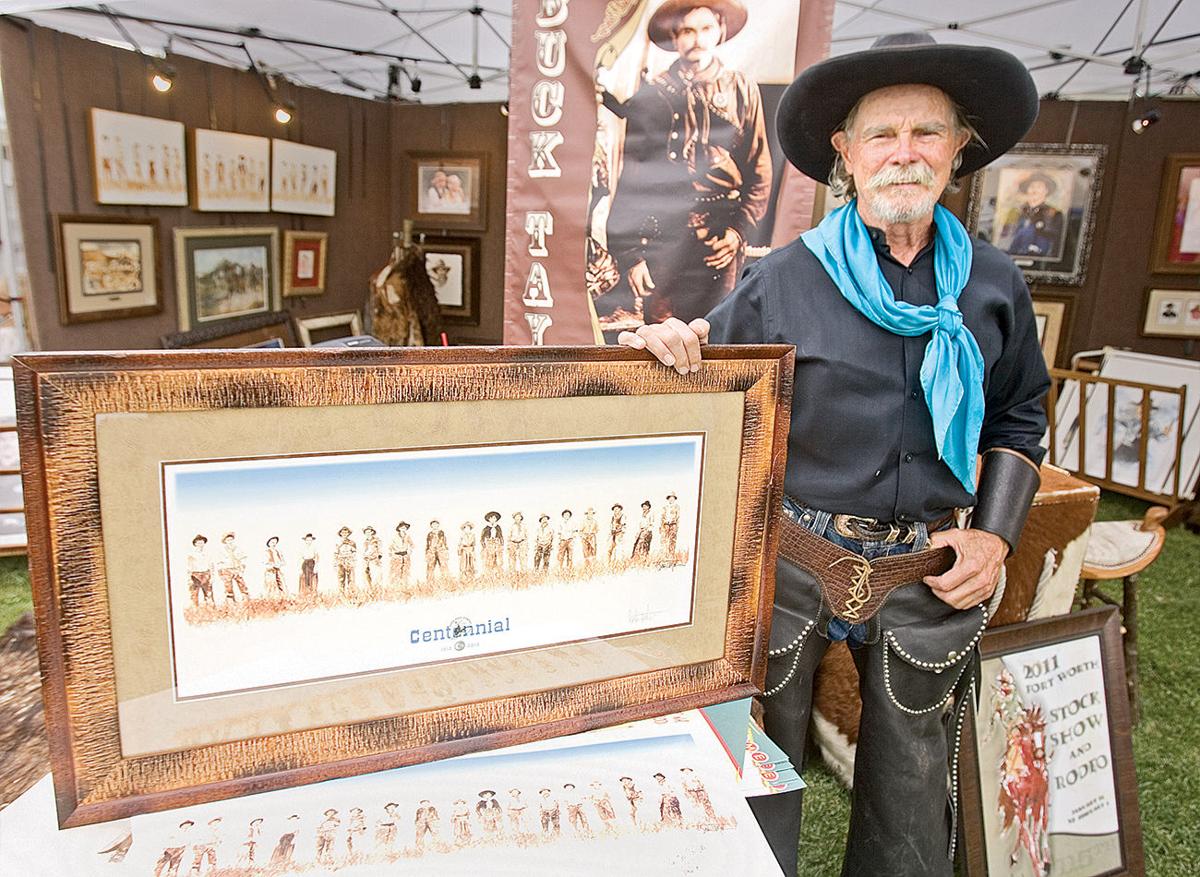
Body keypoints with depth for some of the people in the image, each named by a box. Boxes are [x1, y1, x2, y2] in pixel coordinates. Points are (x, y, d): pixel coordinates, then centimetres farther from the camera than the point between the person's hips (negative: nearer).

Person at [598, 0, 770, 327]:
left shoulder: (743, 91, 12)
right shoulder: (652, 93, 7)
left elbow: (760, 173, 12)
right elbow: (628, 182, 2)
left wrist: (739, 230, -2)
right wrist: (630, 255, -5)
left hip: (719, 247, 1)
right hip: (658, 245, -1)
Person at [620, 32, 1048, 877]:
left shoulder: (993, 285, 4)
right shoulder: (784, 279, -5)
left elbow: (1018, 418, 14)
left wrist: (997, 534, 3)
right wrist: (670, 350, -22)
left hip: (925, 575, 3)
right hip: (791, 563, -2)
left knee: (911, 793, 19)